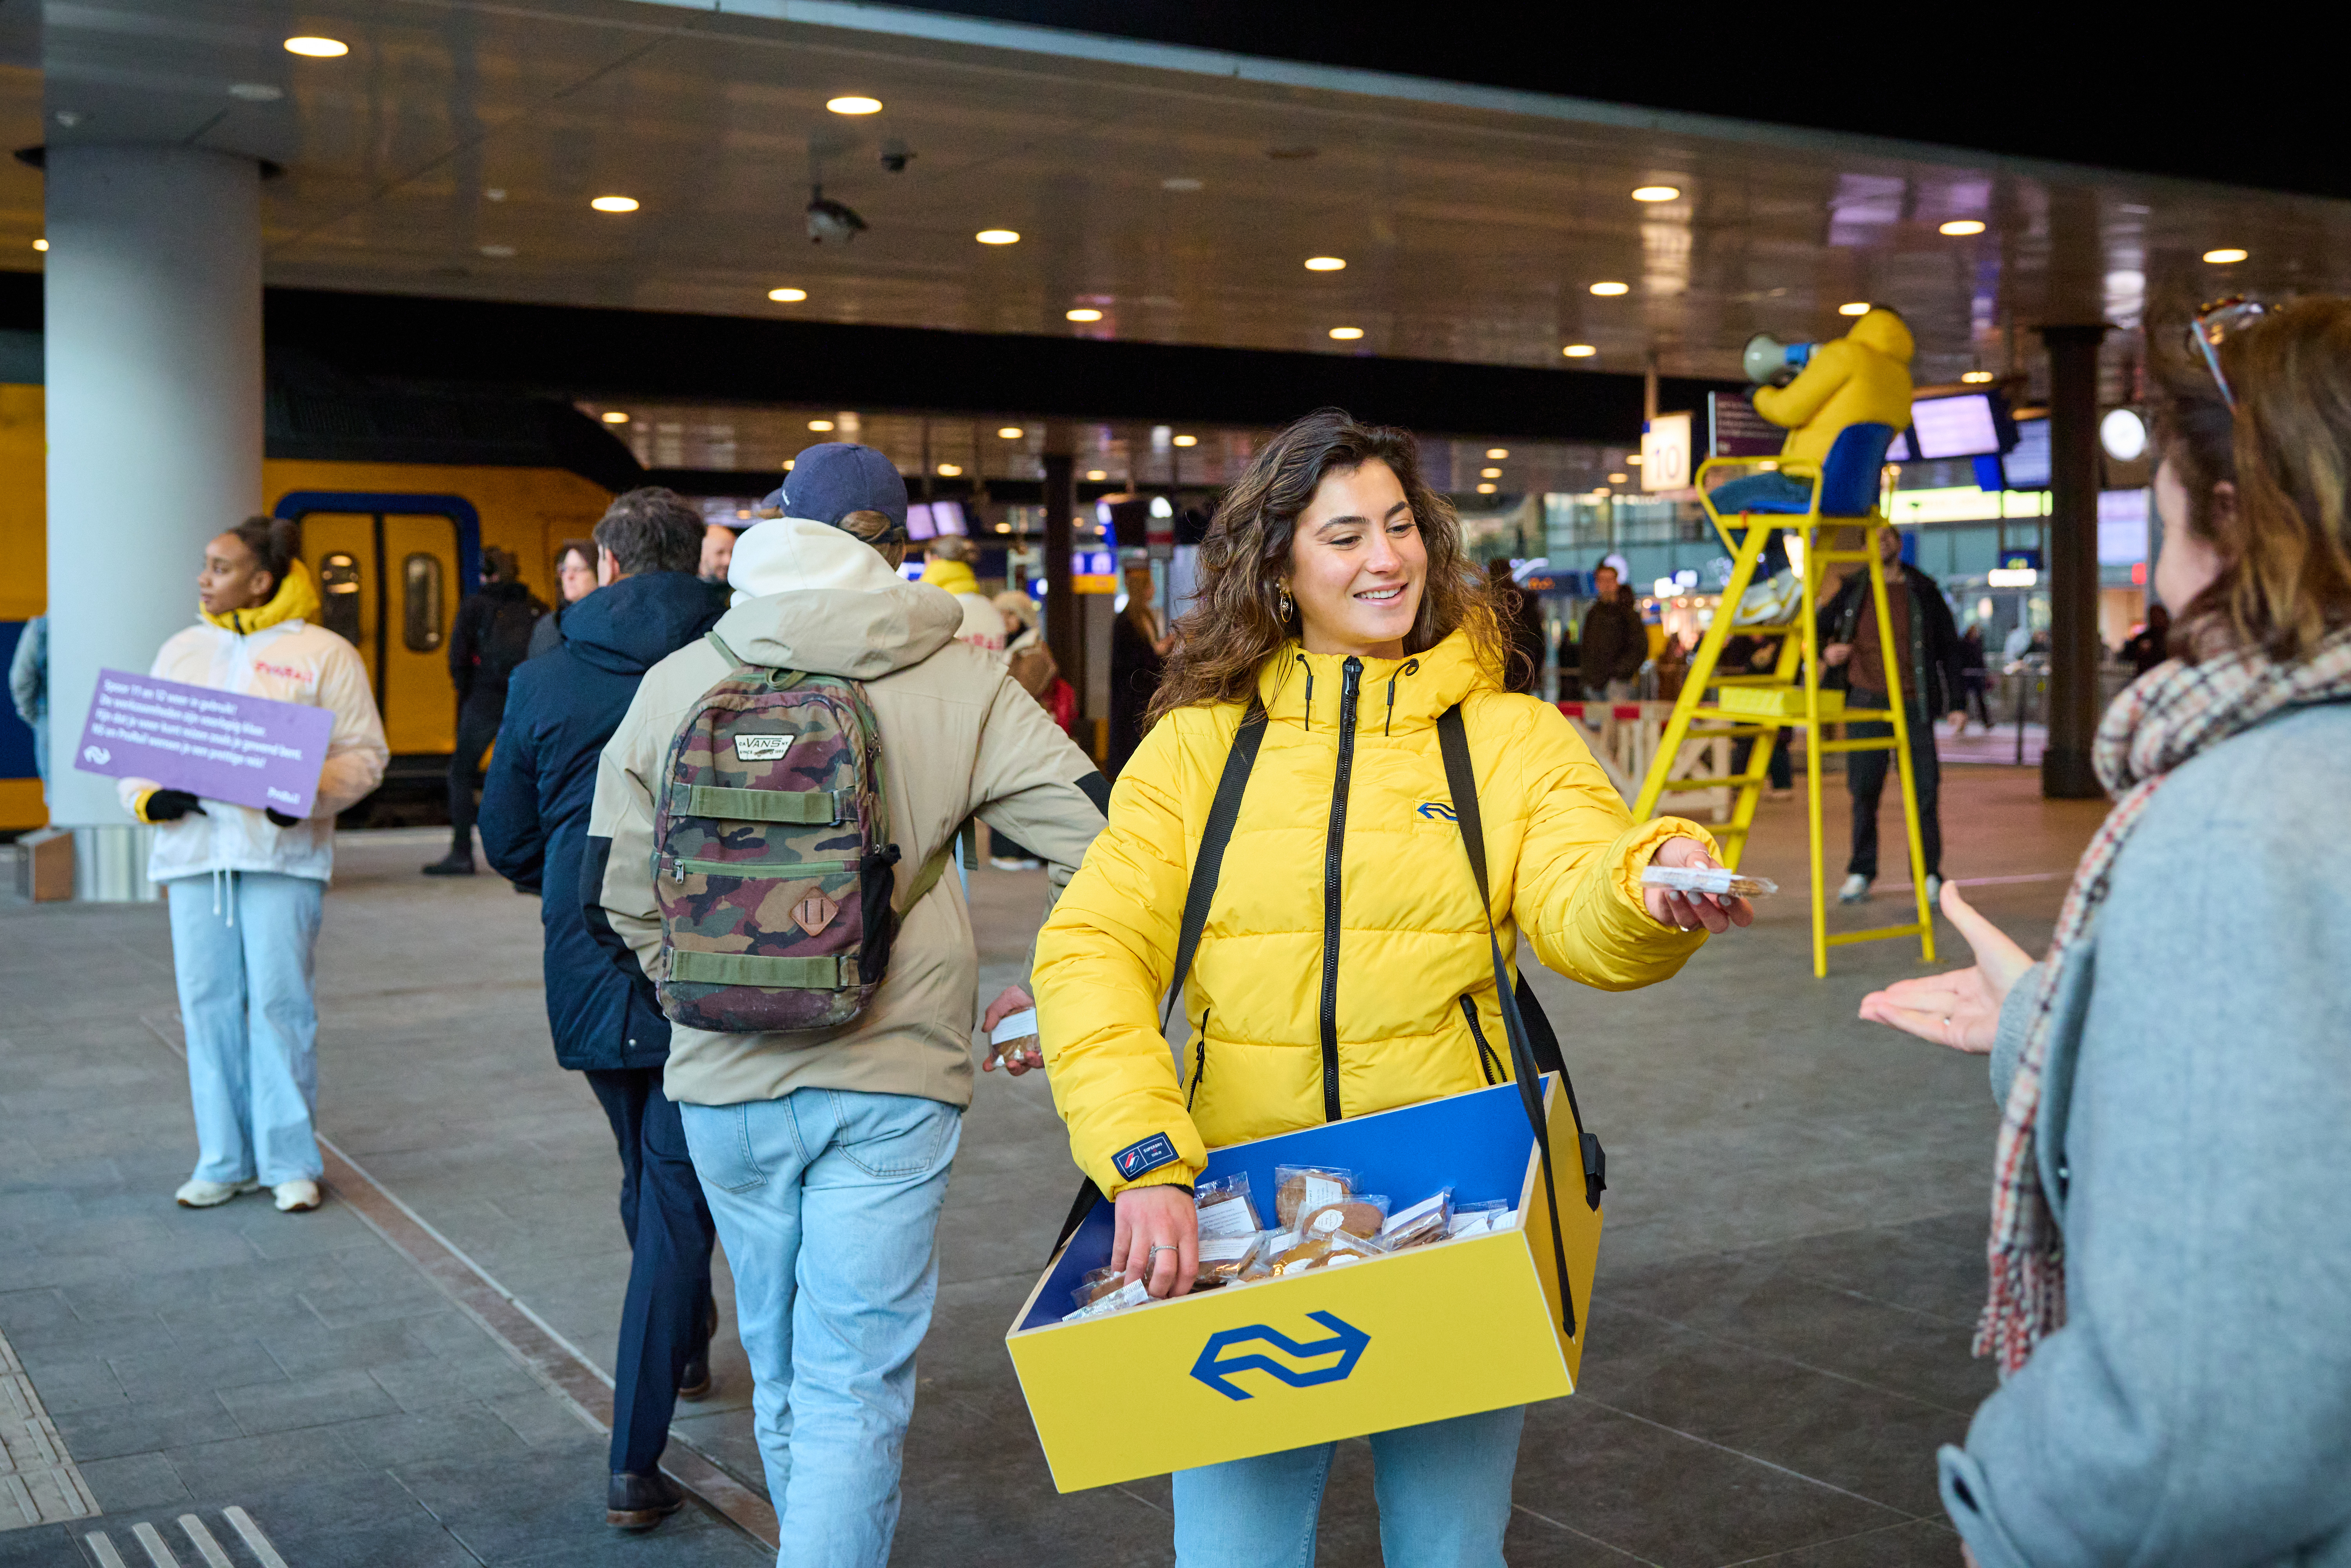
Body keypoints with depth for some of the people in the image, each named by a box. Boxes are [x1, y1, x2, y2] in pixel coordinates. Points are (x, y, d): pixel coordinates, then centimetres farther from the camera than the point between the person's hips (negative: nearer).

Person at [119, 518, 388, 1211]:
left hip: (282, 851, -4)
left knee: (279, 998, -6)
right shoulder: (181, 651, 17)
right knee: (207, 1001, 4)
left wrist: (310, 793, -17)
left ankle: (291, 1161, 4)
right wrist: (146, 797, -3)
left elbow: (364, 752, 0)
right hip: (193, 848, 4)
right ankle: (224, 1161, 14)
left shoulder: (322, 654, 3)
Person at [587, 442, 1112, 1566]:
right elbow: (1098, 841, -8)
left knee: (782, 1369, 22)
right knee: (854, 1386, 2)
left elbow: (614, 894, 7)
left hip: (726, 1078, 3)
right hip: (888, 1073, -3)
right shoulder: (961, 682, -4)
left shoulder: (676, 683, 3)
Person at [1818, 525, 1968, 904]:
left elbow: (1948, 647, 10)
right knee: (1863, 791, 0)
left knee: (1924, 789, -4)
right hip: (1866, 702, 1)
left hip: (1914, 705, -1)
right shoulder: (1851, 589, 10)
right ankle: (1860, 873, 12)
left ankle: (1930, 876, 5)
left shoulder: (1922, 590, 8)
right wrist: (1826, 650, -9)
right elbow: (1819, 629, 15)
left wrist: (1957, 702, 5)